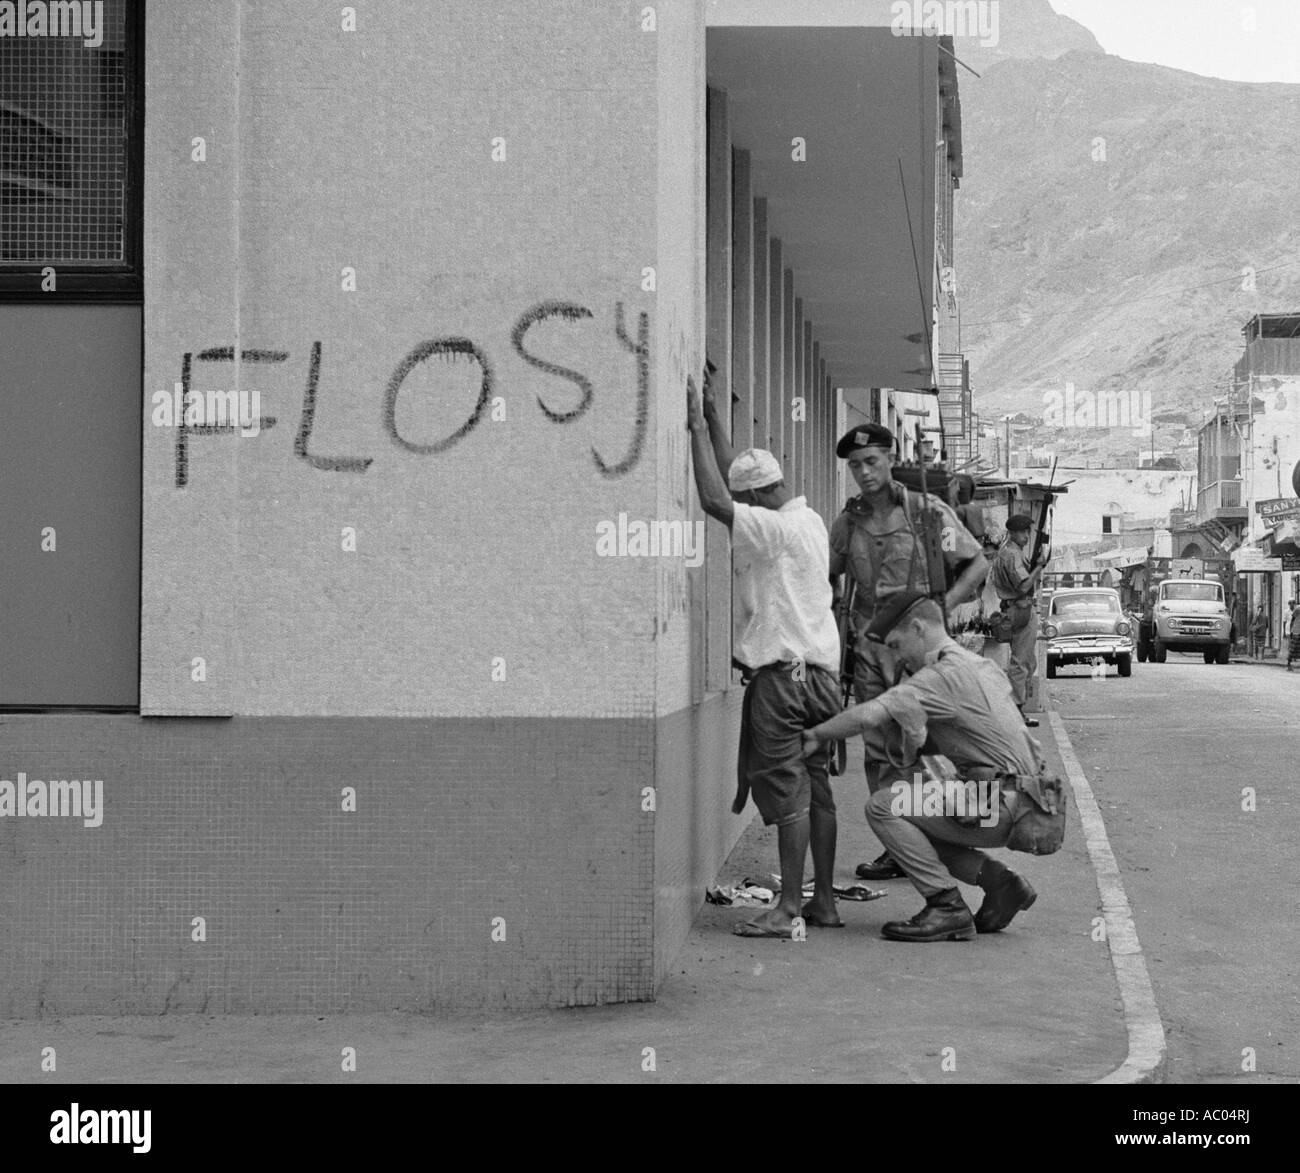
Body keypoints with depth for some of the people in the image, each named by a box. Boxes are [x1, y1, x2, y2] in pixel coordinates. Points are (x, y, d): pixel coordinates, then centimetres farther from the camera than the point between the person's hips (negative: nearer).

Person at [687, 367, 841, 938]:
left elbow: (714, 499, -23)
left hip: (783, 673, -10)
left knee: (787, 793, -7)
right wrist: (712, 418, 21)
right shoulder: (808, 521, 14)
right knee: (815, 789, 11)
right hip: (819, 671, 10)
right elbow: (736, 478, 23)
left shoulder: (776, 529, -15)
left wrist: (698, 425, -15)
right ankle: (824, 901, 16)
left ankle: (789, 909, -5)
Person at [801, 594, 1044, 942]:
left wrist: (816, 736, -11)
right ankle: (997, 879, 13)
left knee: (883, 806, -11)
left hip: (995, 806, -10)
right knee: (912, 822, 21)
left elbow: (870, 715, -23)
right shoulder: (982, 665, 17)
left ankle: (947, 907, -12)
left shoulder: (942, 675, -13)